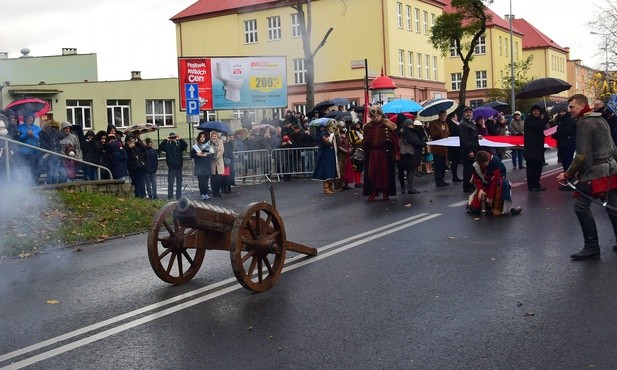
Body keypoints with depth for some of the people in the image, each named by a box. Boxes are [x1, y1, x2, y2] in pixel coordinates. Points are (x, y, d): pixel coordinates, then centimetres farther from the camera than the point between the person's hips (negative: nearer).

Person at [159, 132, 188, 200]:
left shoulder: (179, 144, 6)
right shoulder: (167, 145, 2)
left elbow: (185, 145, -11)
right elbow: (160, 147, -13)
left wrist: (180, 139, -21)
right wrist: (166, 140, -19)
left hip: (179, 166, 2)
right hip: (171, 167, -2)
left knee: (179, 183, 8)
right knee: (170, 183, -1)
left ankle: (179, 196, 16)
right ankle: (170, 197, 4)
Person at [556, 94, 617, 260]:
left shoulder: (584, 123, -13)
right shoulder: (601, 120, 14)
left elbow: (582, 155, -20)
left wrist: (568, 174, -13)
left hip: (595, 172, -9)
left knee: (581, 206, -6)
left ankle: (592, 247, -7)